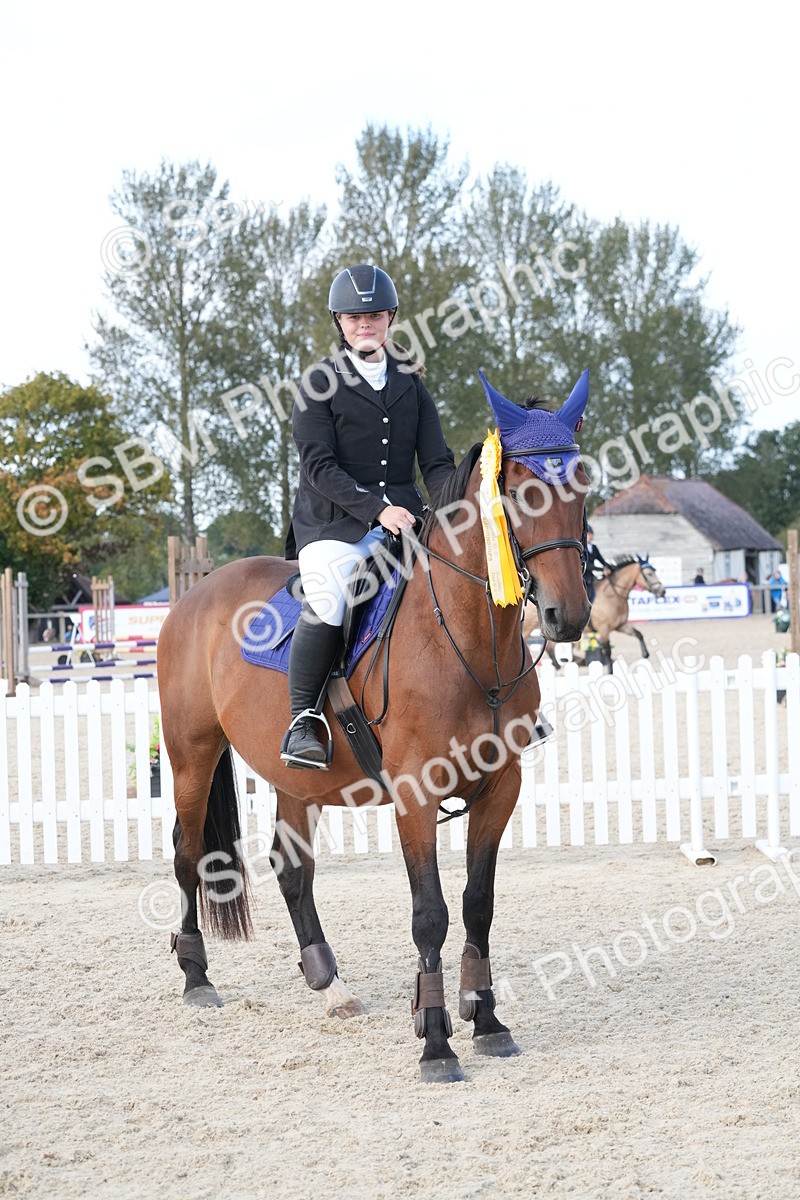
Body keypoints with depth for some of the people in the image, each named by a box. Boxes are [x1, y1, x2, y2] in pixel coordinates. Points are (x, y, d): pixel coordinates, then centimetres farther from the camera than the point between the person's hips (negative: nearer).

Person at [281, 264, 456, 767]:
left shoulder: (411, 385, 16)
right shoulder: (321, 384, 2)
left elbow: (437, 462, 10)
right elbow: (320, 466, -8)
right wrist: (376, 508, -21)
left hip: (403, 516, 4)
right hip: (333, 522, -4)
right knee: (329, 599, -33)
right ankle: (302, 720, -21)